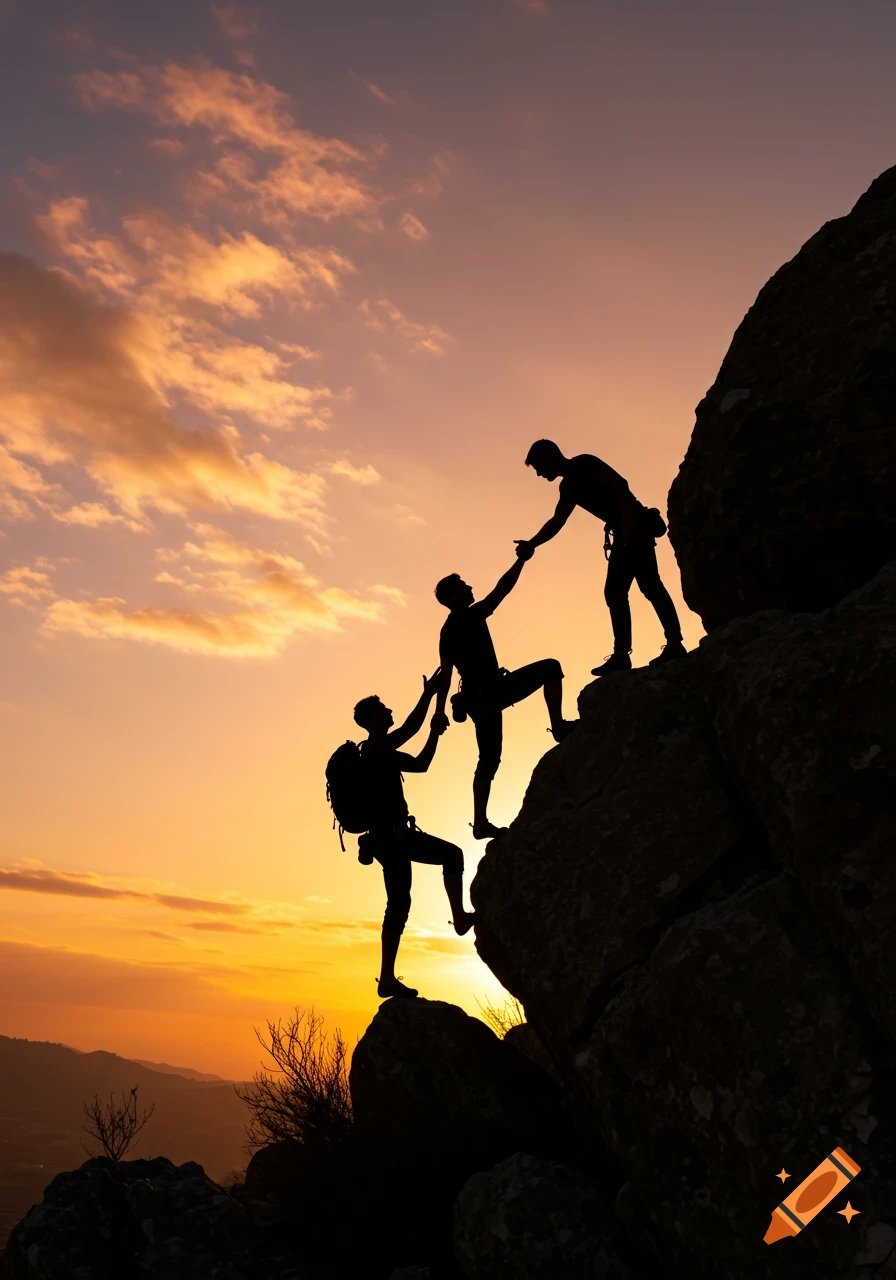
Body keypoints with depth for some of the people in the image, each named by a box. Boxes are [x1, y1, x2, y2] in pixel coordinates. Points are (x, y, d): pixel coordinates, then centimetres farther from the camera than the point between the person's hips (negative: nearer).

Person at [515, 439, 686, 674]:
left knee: (649, 584, -17)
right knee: (614, 592, 5)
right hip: (624, 533, 10)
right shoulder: (568, 487, 21)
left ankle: (674, 644, -22)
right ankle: (621, 654, 2)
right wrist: (531, 544, 22)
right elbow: (556, 522, 29)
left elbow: (619, 484, -17)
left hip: (636, 526, -10)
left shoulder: (584, 464, -5)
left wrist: (628, 522, -25)